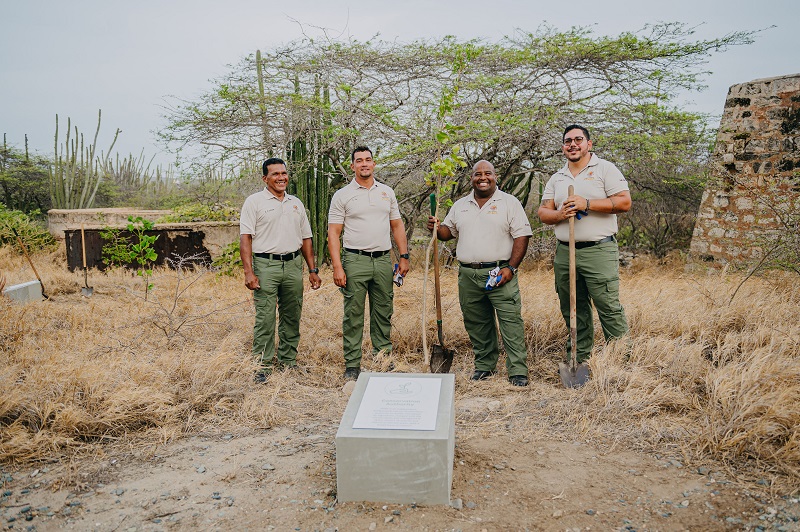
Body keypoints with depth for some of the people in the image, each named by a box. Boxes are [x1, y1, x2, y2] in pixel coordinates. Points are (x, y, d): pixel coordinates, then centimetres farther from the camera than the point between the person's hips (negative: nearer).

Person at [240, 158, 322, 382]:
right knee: (265, 319, -5)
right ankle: (262, 365, 4)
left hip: (293, 265, 5)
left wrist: (313, 270, 14)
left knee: (292, 317, 9)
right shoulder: (254, 202, 1)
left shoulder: (296, 203, 17)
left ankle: (289, 361, 21)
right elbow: (245, 238, -6)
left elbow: (306, 238, 19)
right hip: (266, 265, -5)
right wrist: (249, 272, -15)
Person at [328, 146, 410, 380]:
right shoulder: (342, 195, 2)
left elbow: (397, 226, 16)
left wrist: (404, 257, 7)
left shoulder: (387, 192, 13)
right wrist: (337, 267, -11)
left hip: (383, 260, 4)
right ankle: (352, 365, 8)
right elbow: (333, 233, -2)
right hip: (355, 261, -3)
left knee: (383, 313, 10)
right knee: (353, 316, 0)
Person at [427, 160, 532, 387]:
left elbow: (522, 236, -3)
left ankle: (518, 372, -1)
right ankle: (484, 366, 24)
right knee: (476, 324, 10)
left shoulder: (509, 202, 2)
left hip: (500, 273, -4)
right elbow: (448, 232, 20)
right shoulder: (460, 205, 15)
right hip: (468, 275, 4)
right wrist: (436, 228, -4)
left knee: (511, 322, -6)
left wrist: (511, 267, -12)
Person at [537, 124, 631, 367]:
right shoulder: (556, 179, 17)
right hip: (564, 253, 5)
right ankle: (578, 359, 21)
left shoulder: (605, 169, 3)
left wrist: (587, 204, -15)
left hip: (599, 250, -5)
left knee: (609, 308, -7)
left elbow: (624, 202, -7)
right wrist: (560, 214, -10)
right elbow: (543, 212, 12)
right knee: (573, 309, 10)